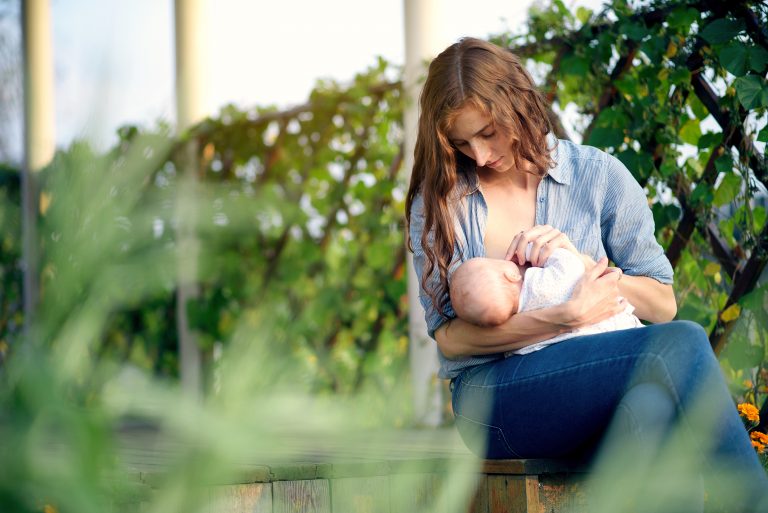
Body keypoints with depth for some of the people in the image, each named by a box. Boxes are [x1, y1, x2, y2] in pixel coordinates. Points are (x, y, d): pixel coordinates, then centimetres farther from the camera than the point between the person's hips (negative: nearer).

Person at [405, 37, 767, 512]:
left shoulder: (597, 175, 10)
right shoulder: (438, 199, 8)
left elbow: (663, 305, 11)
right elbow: (448, 337, -1)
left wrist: (575, 257, -7)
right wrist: (566, 317, -14)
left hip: (597, 395, 2)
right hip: (492, 397, -2)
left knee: (652, 402, -39)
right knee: (681, 344, -29)